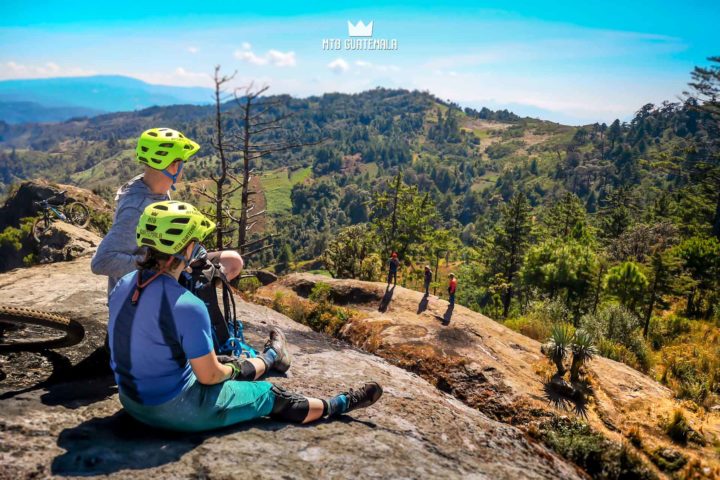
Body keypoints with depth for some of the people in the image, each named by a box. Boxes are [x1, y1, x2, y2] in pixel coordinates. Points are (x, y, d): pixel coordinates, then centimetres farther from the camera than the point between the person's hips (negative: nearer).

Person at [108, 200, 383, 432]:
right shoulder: (187, 306, -30)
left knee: (229, 368, 30)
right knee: (273, 397, 12)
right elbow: (209, 376, -21)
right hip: (176, 410, -7)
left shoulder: (122, 286, -6)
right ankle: (339, 404, 34)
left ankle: (271, 357, 61)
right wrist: (231, 369, 3)